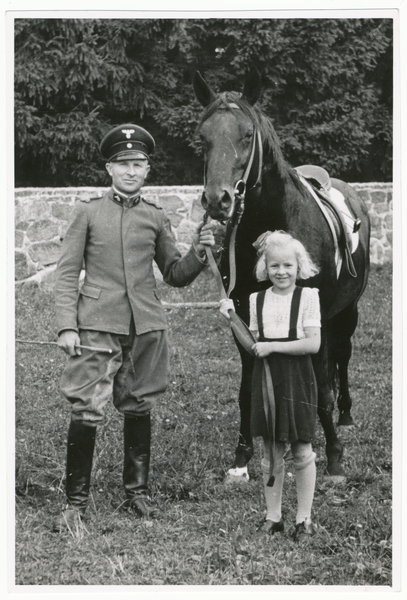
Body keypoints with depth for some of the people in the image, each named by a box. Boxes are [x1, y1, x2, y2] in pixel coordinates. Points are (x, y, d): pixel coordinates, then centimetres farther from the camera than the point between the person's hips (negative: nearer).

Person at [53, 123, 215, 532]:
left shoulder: (155, 218, 9)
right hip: (97, 325, -3)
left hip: (146, 326, 3)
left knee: (139, 409, 10)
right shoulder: (87, 212, 2)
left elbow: (175, 275, 14)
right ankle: (76, 501, 0)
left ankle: (137, 491, 24)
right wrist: (66, 326, -8)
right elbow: (67, 273, 1)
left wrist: (198, 254, -6)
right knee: (86, 411, -8)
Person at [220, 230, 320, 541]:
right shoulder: (257, 300, 6)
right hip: (267, 380, 3)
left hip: (298, 379, -3)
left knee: (302, 452, 2)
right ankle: (273, 516, 18)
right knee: (271, 454, 9)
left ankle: (304, 518, 12)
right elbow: (252, 345, 9)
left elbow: (313, 343, -13)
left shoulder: (307, 296, -5)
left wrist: (272, 346, -15)